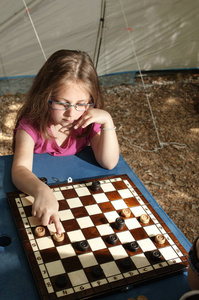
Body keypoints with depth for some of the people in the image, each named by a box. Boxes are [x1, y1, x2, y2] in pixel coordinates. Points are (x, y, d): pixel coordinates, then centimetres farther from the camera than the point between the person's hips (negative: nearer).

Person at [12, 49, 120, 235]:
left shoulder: (89, 123, -13)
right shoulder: (31, 125, -25)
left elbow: (109, 163, -19)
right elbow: (20, 169, -39)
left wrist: (107, 121, -30)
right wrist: (41, 190, -61)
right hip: (36, 192, -1)